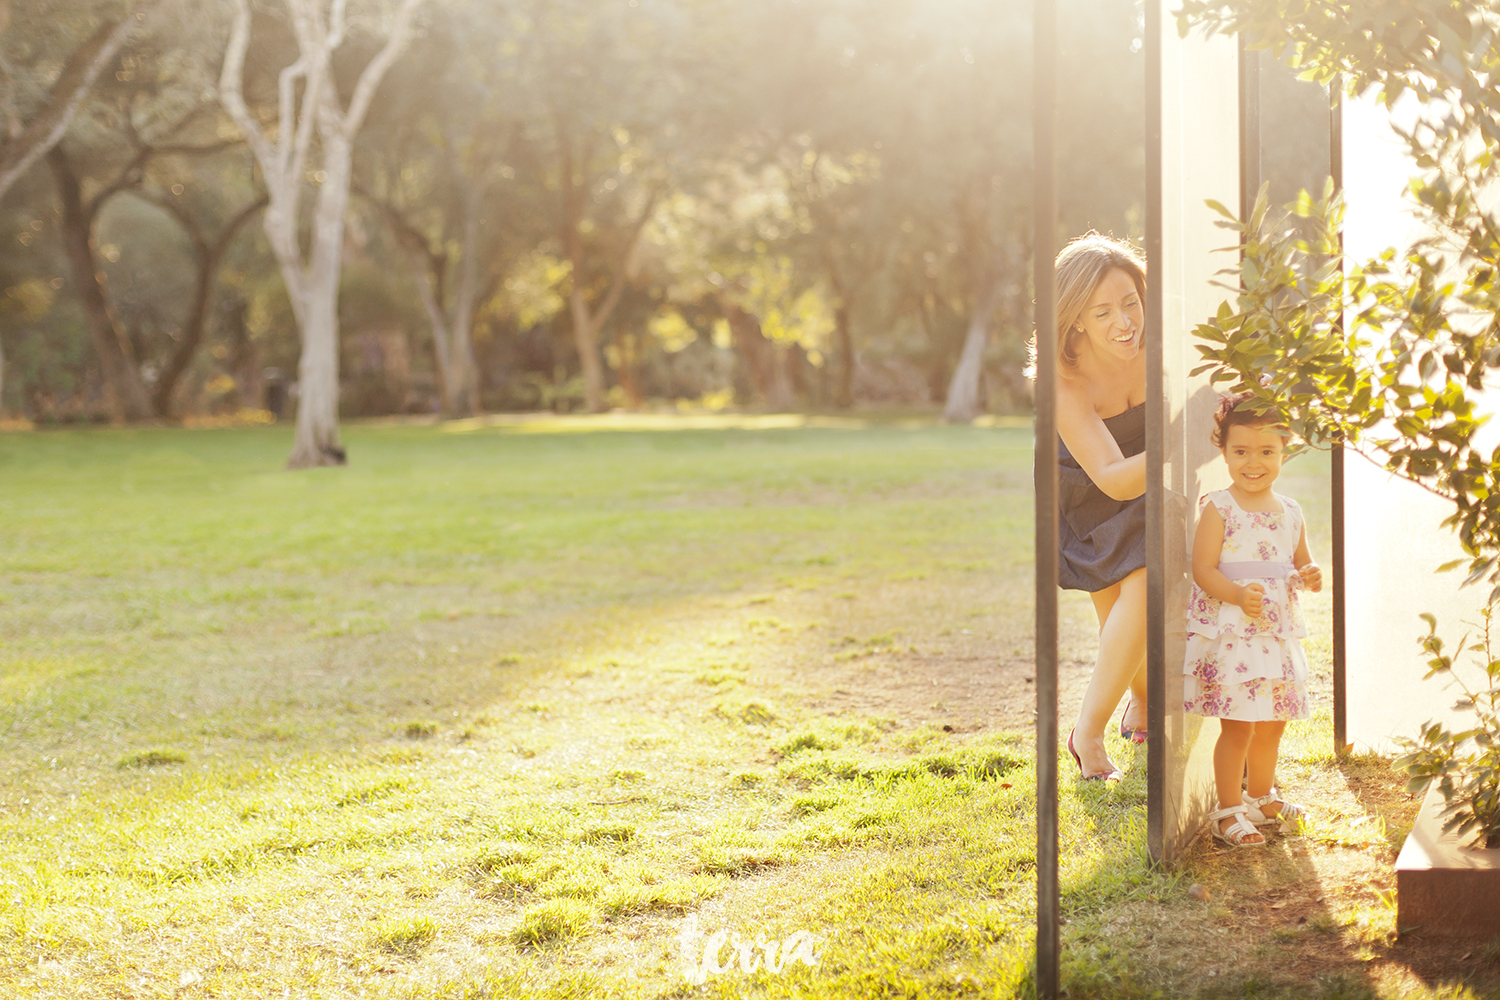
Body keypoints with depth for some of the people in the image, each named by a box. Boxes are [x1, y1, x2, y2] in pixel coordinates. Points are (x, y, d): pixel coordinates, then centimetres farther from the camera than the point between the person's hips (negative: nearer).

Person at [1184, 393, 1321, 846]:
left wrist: (1309, 575, -3)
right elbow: (1203, 570, -13)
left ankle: (1262, 796, 36)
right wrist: (1238, 595, -29)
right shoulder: (1218, 508, -9)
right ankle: (1228, 811, 6)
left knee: (1272, 721, 16)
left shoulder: (1290, 512, 9)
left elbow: (1299, 563, 21)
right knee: (1237, 724, -6)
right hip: (1228, 633, -6)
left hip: (1278, 632, 6)